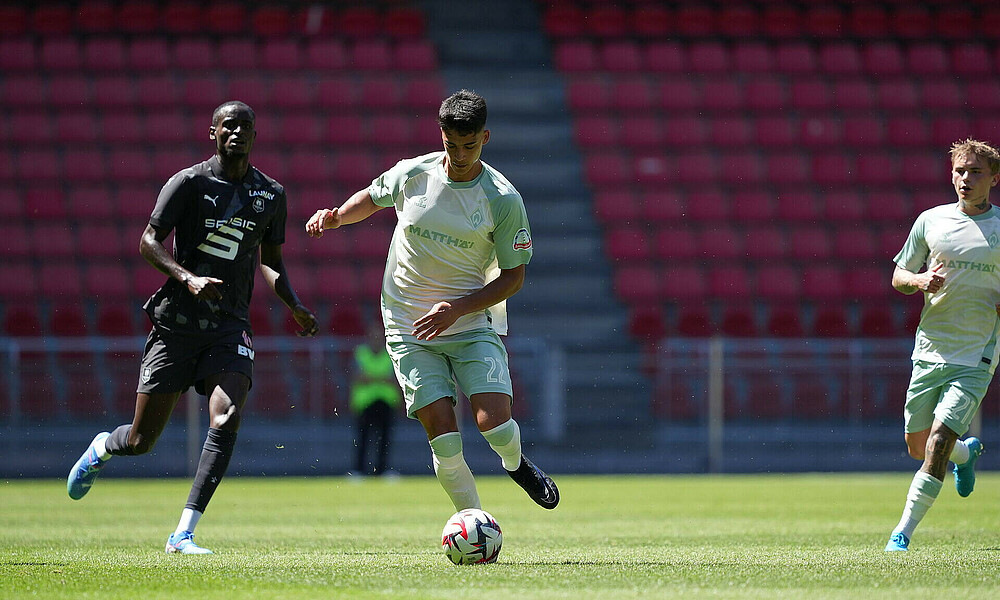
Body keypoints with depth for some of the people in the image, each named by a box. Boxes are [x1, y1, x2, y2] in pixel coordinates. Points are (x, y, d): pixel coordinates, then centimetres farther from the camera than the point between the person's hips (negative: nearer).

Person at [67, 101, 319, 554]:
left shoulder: (271, 195, 10)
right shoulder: (190, 182, -3)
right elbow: (149, 241, -5)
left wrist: (294, 306, 7)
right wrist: (187, 278, -21)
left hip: (230, 327, 2)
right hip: (177, 322, -2)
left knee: (226, 419, -23)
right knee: (140, 442, 2)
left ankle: (183, 534, -21)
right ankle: (101, 449, 41)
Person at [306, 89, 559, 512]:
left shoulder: (504, 200, -10)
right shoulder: (411, 174, -4)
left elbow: (513, 277, -5)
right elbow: (372, 197, 19)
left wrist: (457, 308, -17)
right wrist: (335, 217, -1)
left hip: (474, 323, -1)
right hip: (409, 330, 1)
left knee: (494, 423, -18)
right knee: (444, 439, -11)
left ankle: (515, 464, 19)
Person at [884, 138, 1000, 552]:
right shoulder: (931, 221, 5)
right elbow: (898, 277, 12)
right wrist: (921, 281, -10)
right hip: (929, 350, 4)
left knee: (938, 442, -15)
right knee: (917, 447, 11)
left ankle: (903, 532, -8)